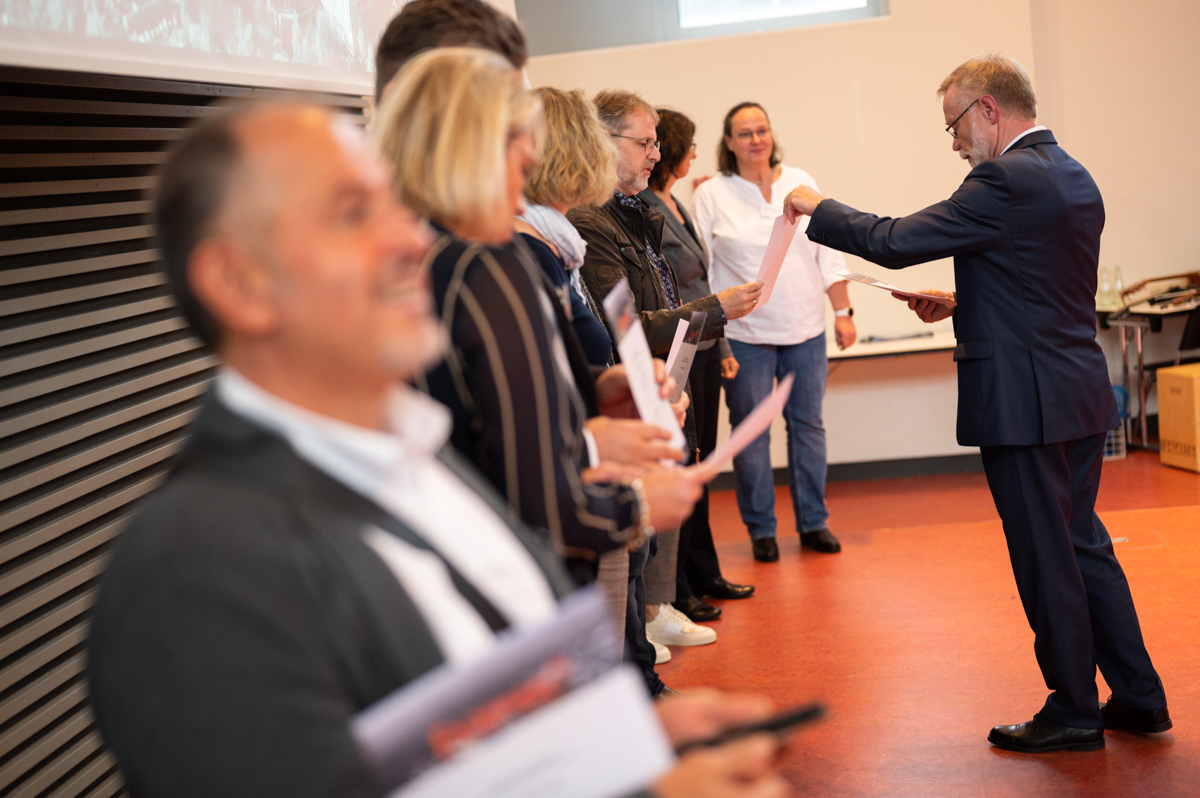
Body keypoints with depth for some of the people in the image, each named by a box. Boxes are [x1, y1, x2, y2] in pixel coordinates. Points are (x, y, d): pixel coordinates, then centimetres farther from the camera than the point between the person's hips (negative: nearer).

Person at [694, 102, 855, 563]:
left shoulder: (801, 184, 7)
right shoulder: (712, 195, -2)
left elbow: (828, 254, 9)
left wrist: (843, 312, 6)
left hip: (806, 330, 3)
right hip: (745, 334, -3)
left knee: (807, 423, 9)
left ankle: (813, 522, 21)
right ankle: (760, 529, 15)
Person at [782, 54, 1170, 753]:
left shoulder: (1006, 181, -17)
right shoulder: (1074, 178, 12)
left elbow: (893, 242, -15)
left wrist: (818, 209, -1)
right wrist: (962, 304, 17)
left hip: (1026, 402, -9)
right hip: (1083, 395, 9)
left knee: (1046, 558, 2)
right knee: (1083, 546, 17)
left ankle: (1073, 713, 13)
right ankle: (1138, 698, 24)